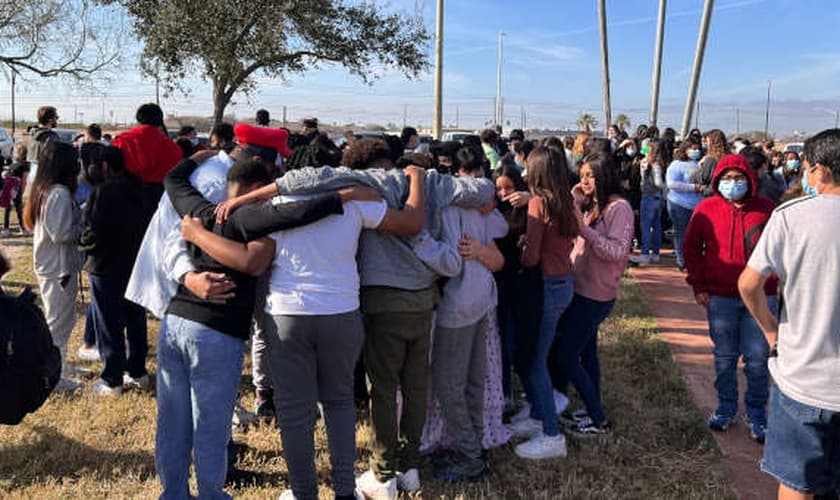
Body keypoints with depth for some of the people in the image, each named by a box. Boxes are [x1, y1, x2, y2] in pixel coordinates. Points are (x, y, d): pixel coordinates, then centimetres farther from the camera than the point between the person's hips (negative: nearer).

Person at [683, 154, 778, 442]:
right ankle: (726, 407, 29)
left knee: (757, 359, 3)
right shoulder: (706, 209, -1)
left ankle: (756, 414, 21)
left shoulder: (766, 209, -2)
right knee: (725, 357, 12)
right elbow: (691, 248, 6)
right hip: (720, 296, 1)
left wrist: (774, 279, -3)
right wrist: (698, 286, 2)